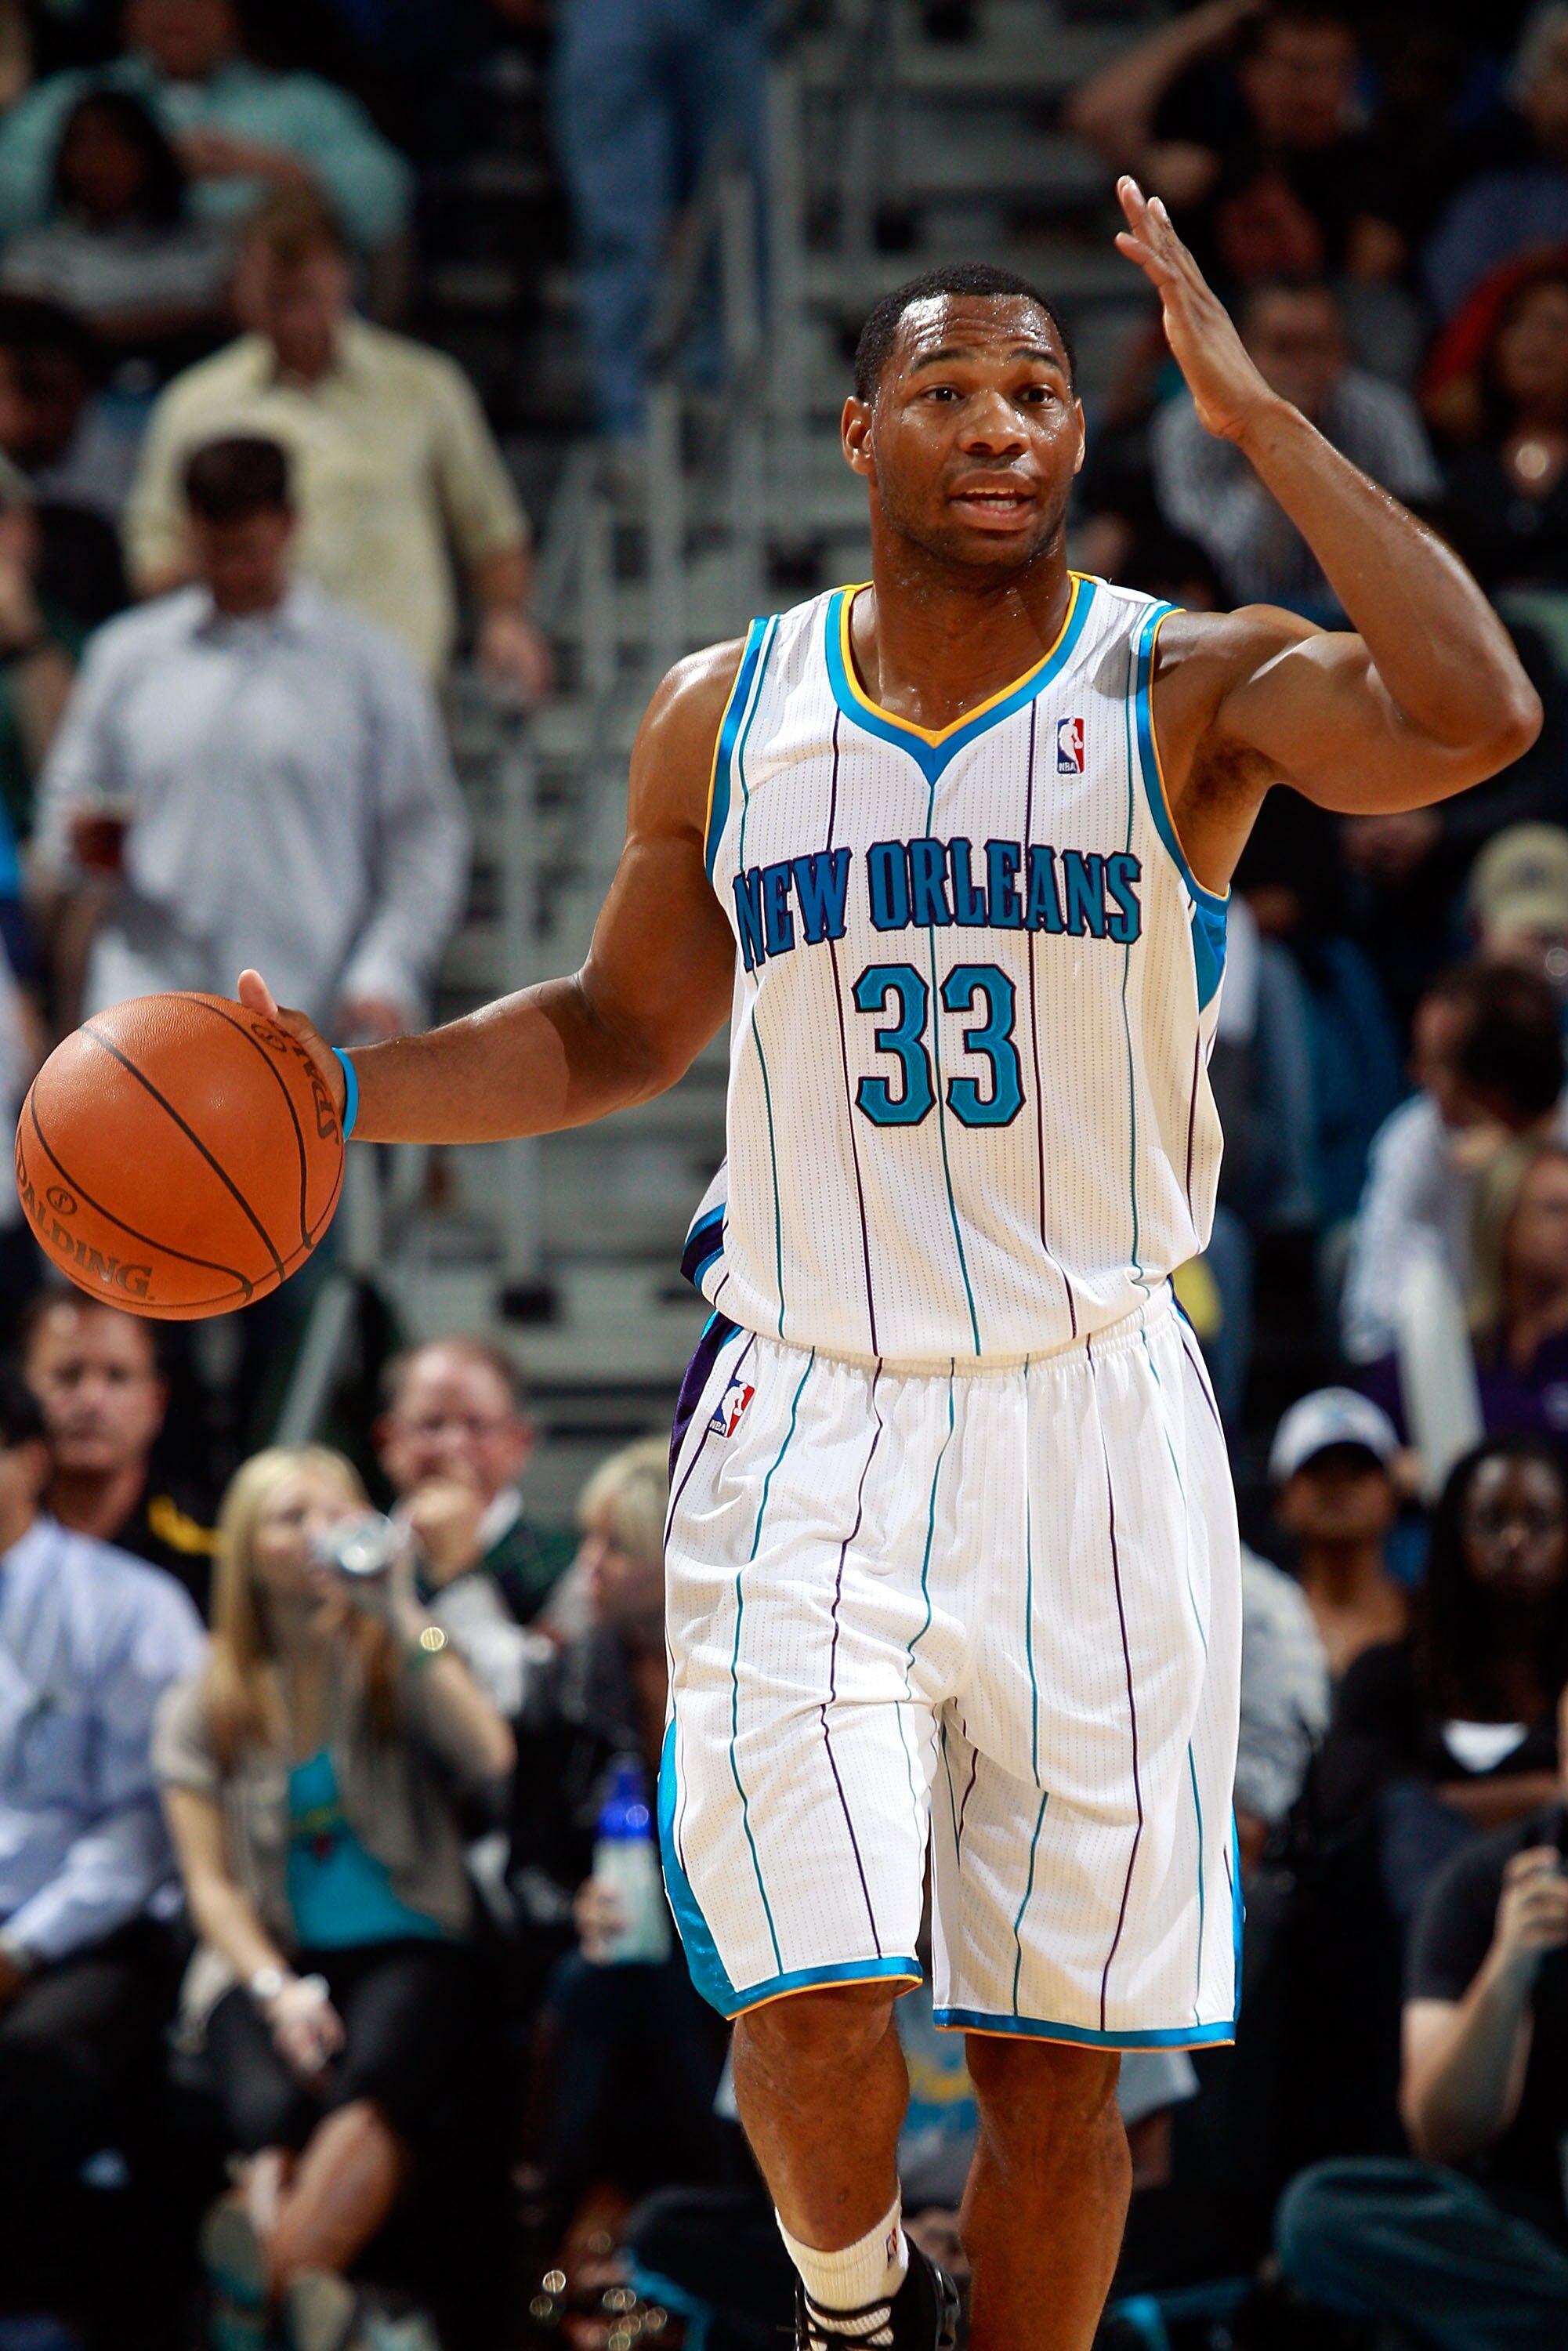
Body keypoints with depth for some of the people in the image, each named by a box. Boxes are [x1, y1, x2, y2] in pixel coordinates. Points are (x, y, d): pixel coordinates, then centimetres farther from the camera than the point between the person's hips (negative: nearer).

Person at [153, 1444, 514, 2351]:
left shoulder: (400, 1669, 15)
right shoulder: (203, 1712, 17)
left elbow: (490, 1759, -6)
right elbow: (212, 1883, 9)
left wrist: (402, 1614, -6)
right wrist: (276, 1990, -11)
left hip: (406, 1946, -1)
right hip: (265, 1961, 1)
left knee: (377, 2080, -37)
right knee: (274, 2106, -34)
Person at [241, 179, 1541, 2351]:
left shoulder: (1187, 691, -4)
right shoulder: (722, 719, 6)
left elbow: (1473, 719, -24)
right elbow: (622, 1033, 20)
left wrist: (1253, 413, -22)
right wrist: (355, 1089, 4)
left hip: (1092, 1434, -1)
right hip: (806, 1427, 1)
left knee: (1057, 2058, 4)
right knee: (811, 2008, -12)